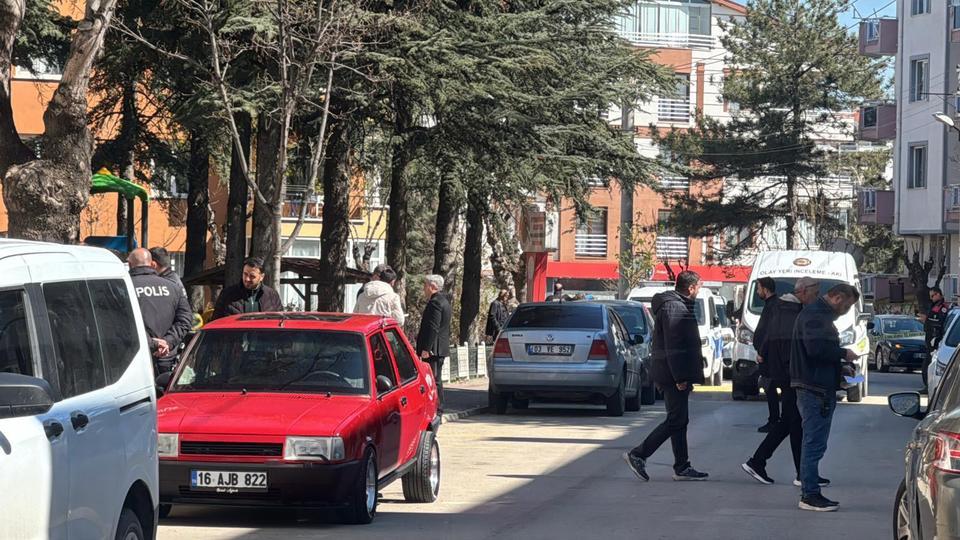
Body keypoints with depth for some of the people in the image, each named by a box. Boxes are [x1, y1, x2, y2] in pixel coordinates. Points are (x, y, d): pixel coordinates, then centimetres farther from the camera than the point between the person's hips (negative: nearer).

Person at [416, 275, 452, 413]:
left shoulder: (435, 303, -16)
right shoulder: (444, 301, 17)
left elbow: (432, 328, -22)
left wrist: (426, 348, -22)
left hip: (434, 349, -11)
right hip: (442, 348, 11)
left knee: (433, 379, -9)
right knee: (437, 379, 15)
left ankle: (435, 410, -10)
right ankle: (438, 408, 19)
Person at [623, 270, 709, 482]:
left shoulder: (679, 306, 19)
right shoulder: (674, 308, -16)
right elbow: (673, 346, -22)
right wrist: (680, 377, -23)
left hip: (675, 376, 11)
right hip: (675, 375, -11)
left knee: (679, 421, 11)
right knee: (676, 421, -8)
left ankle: (682, 468, 15)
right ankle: (638, 455, -7)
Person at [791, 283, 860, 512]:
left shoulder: (820, 314, 21)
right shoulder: (815, 315, -13)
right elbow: (816, 347, -25)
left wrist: (840, 364, 14)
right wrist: (843, 354, -13)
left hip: (819, 388, 11)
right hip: (815, 390, -11)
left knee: (813, 443, 15)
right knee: (814, 444, -8)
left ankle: (810, 492, 21)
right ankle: (810, 495, -6)